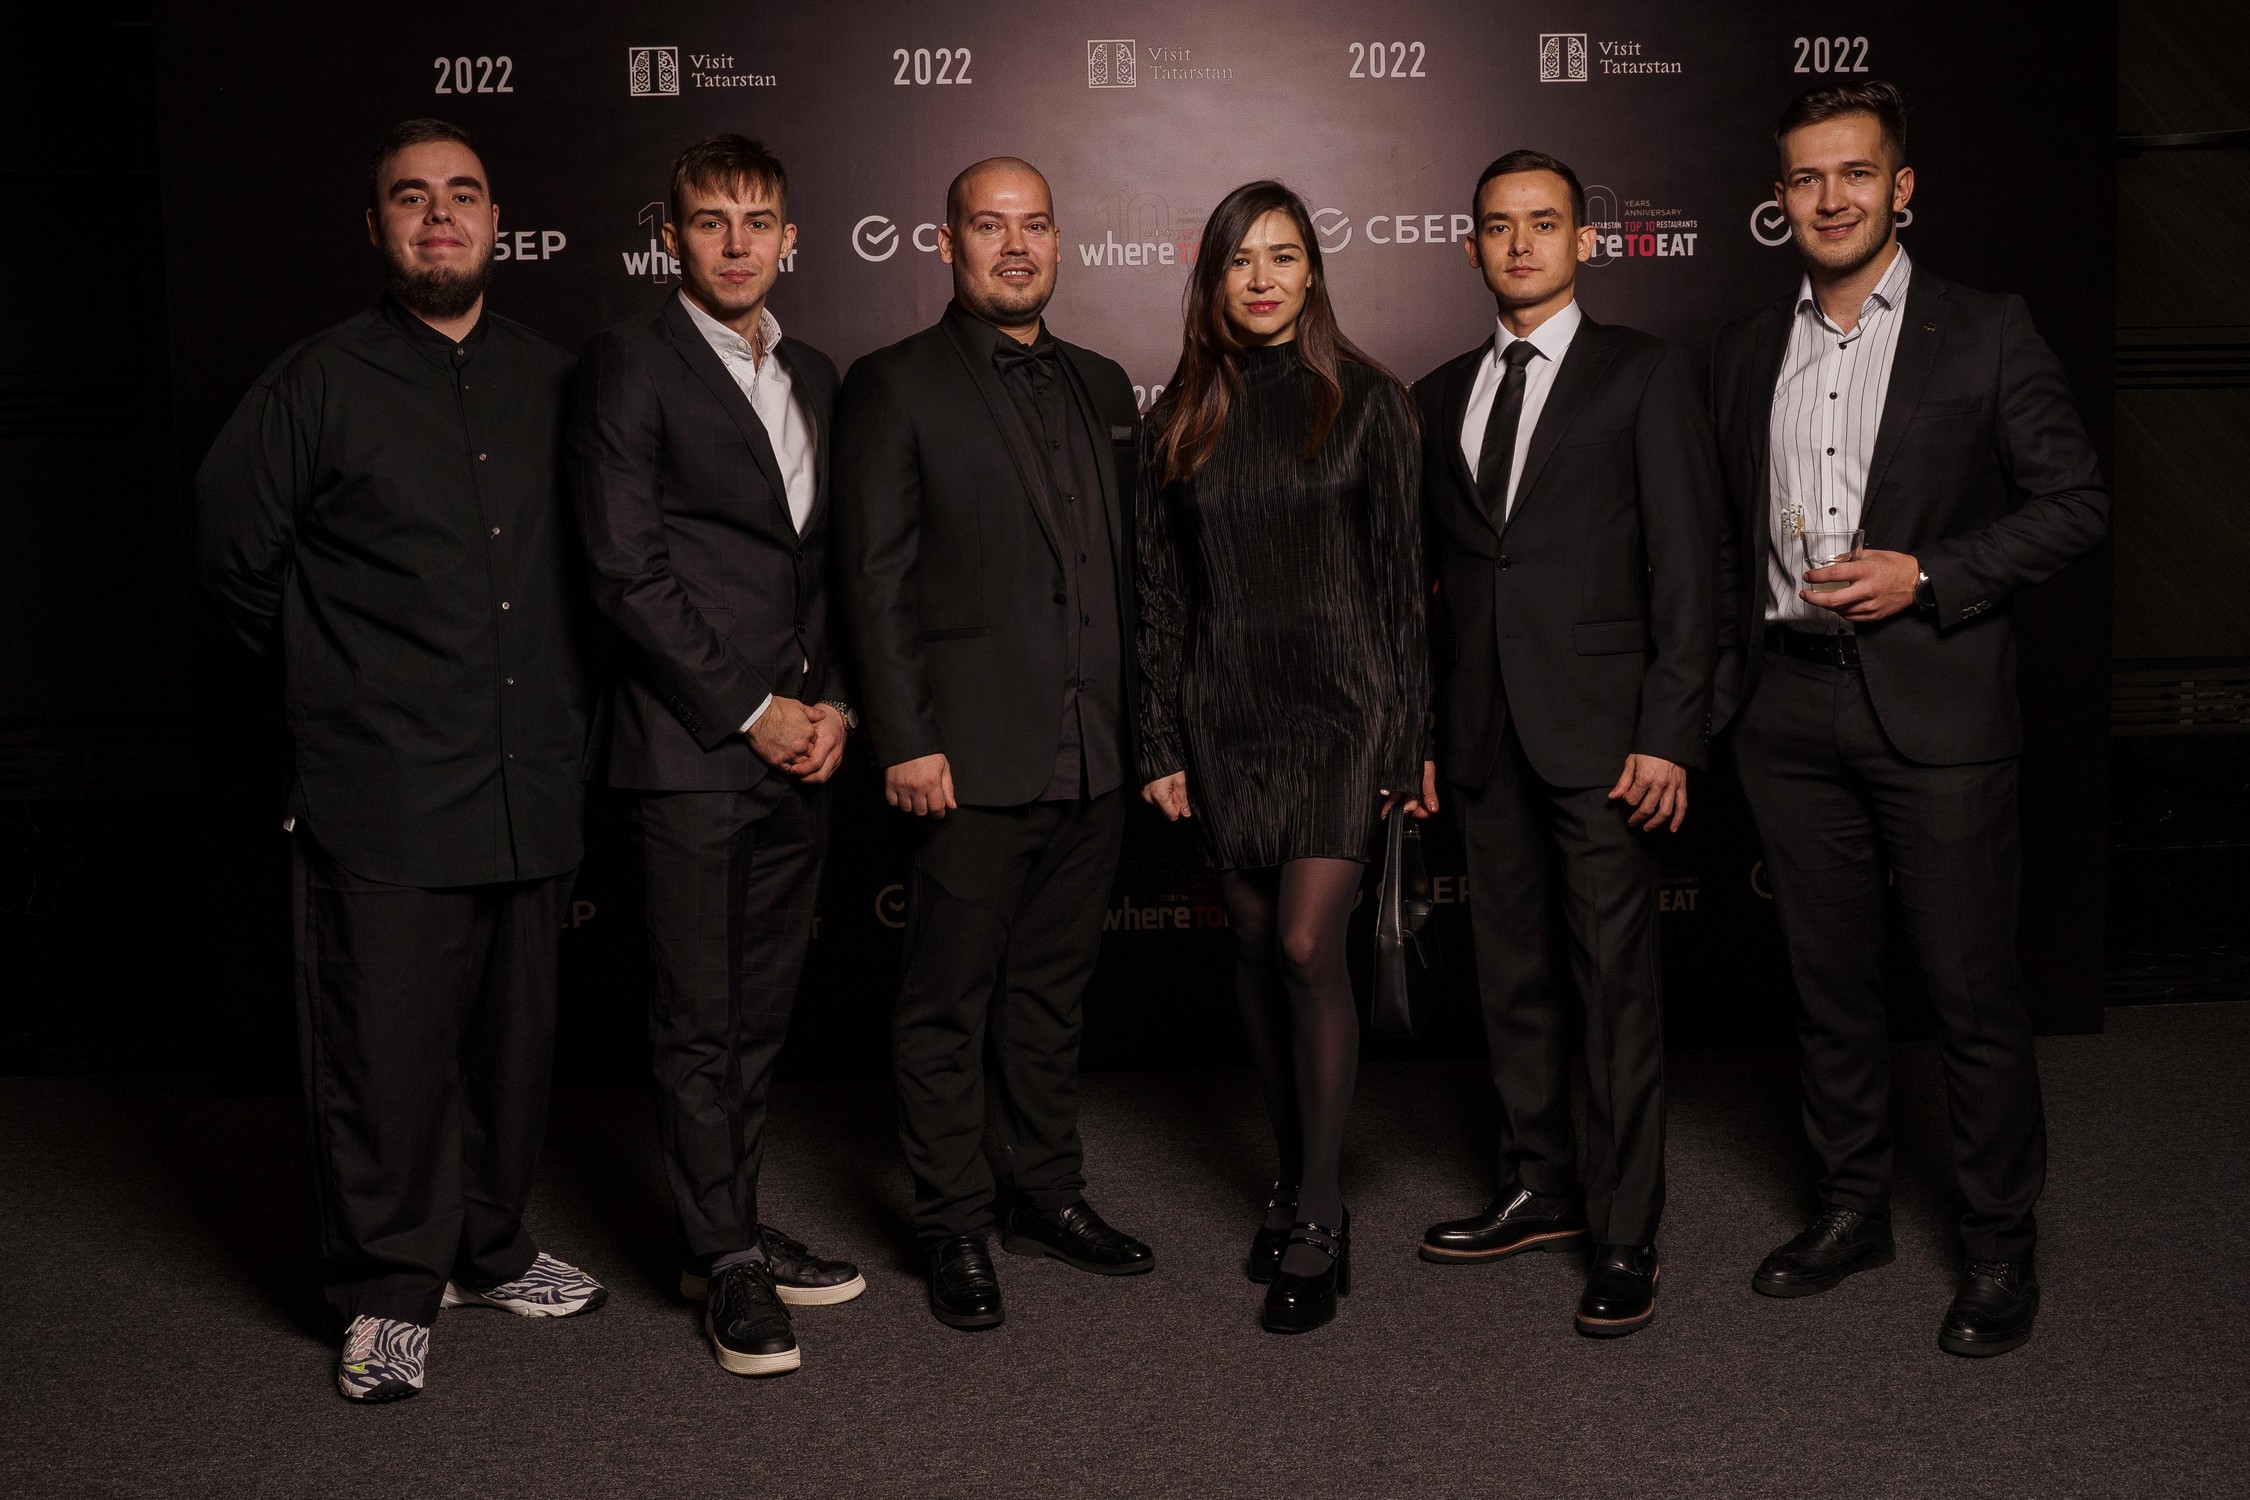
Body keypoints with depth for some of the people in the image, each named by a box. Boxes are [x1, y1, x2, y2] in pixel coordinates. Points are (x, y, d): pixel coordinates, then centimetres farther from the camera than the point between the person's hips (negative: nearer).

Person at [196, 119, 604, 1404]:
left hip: (533, 783, 4)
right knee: (387, 1049, 0)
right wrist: (346, 672, 9)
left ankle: (490, 1254, 30)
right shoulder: (318, 384, -2)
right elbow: (235, 554, 5)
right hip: (385, 795, -4)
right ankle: (390, 1294, 16)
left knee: (517, 1036, 13)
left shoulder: (554, 382, 10)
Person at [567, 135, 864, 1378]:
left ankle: (733, 1231, 25)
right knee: (698, 1022, 1)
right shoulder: (629, 366, -5)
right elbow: (627, 572, -11)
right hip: (690, 751, -6)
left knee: (759, 1015, 13)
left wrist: (833, 702, 4)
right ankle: (728, 1262, 12)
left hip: (797, 755, 6)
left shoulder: (814, 376, 16)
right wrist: (751, 709, -11)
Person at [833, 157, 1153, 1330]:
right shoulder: (894, 387, -2)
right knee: (948, 1004, 3)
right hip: (971, 759, -5)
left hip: (1092, 756, 6)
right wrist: (906, 742, -13)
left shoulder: (1102, 388, 16)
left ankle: (1047, 1194, 28)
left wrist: (1140, 724, 12)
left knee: (1053, 990, 15)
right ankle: (954, 1225, 16)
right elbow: (876, 579, -7)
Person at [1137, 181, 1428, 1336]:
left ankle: (1318, 1223, -1)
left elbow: (1400, 572, -1)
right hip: (1224, 709, 4)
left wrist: (1408, 738, -4)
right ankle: (1293, 1181, 24)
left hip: (1340, 699, -3)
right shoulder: (1181, 417, 8)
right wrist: (1160, 742, 5)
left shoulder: (1364, 400, 0)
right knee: (1255, 950, 8)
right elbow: (1161, 590, 9)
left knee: (1308, 946, -11)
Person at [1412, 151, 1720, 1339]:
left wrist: (1669, 734, -13)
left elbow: (1686, 566, -5)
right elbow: (1434, 570, 15)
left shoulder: (1643, 375, 0)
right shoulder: (1441, 395, 15)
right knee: (1511, 972, 13)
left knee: (1617, 984, -2)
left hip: (1599, 730, -5)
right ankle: (1539, 1191, 27)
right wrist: (1421, 729, 8)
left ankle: (1625, 1239, 7)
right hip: (1483, 736, 5)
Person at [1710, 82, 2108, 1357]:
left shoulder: (1986, 335, -1)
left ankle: (2003, 1246, 17)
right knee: (1831, 983, 14)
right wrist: (1724, 693, 10)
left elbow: (2077, 502, -3)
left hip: (1937, 710, -4)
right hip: (1792, 713, 4)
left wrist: (1926, 576, -14)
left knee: (1975, 993, 2)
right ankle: (1854, 1207, 29)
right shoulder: (1749, 352, 12)